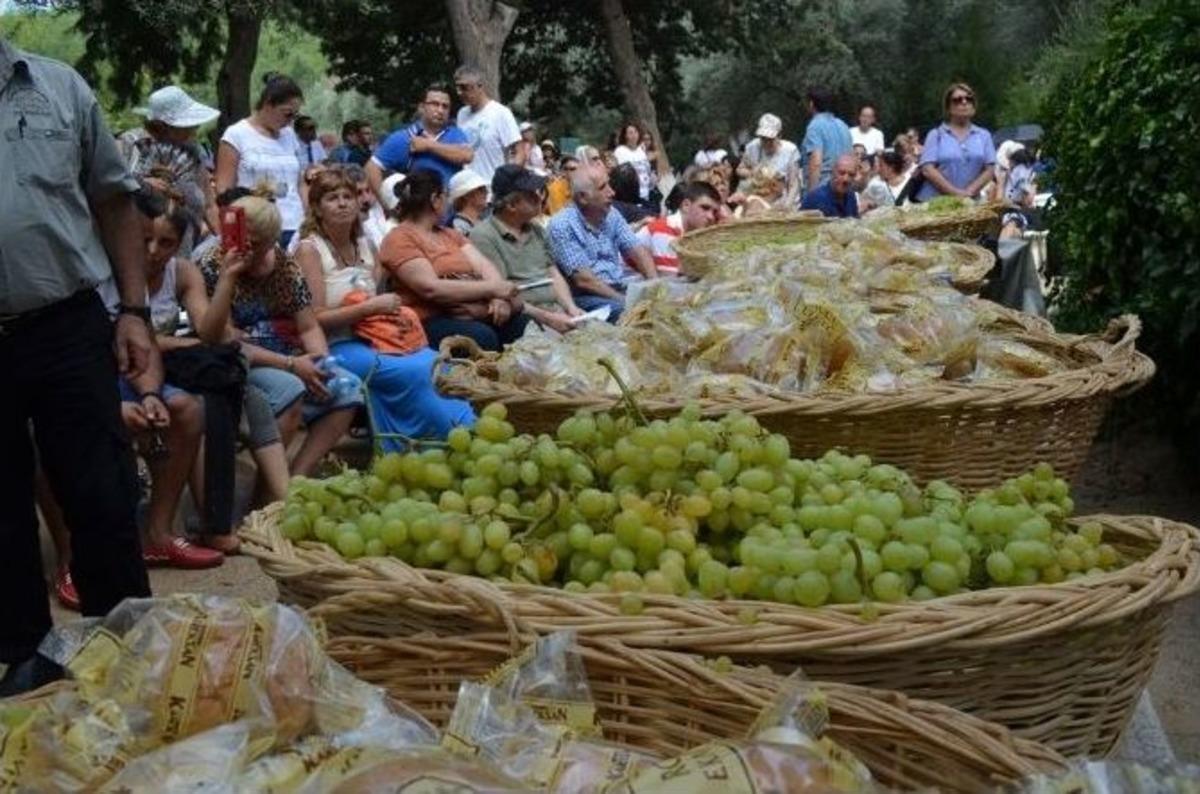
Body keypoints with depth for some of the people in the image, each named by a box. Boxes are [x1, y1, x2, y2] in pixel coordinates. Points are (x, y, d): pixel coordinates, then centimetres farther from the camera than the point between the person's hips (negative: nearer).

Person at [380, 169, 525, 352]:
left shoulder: (449, 234, 24)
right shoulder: (399, 240, -1)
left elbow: (485, 267, 11)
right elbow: (431, 288, -14)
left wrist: (499, 298, -11)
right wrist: (491, 288, -13)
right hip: (434, 321, -7)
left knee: (528, 326, -20)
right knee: (483, 337, -36)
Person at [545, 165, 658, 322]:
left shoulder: (611, 214, 12)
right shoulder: (562, 225, -9)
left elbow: (637, 250, 7)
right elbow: (582, 279, -15)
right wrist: (622, 298, -19)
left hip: (620, 288, 7)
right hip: (585, 297, -7)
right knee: (629, 310, -35)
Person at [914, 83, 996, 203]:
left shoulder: (984, 135, 14)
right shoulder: (936, 135, 6)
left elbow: (989, 170, 6)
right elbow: (927, 169, -5)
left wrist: (969, 192, -10)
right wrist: (955, 192, -14)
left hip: (971, 202, 2)